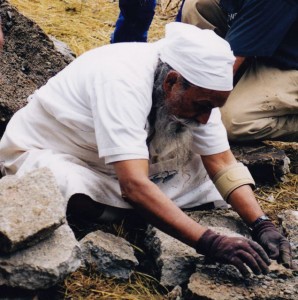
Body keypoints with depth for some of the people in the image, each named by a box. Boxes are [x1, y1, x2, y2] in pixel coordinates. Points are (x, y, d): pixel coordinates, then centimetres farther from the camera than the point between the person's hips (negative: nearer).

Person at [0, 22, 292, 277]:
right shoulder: (123, 82, -37)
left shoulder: (196, 88, -15)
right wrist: (210, 243, -49)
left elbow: (222, 163, -11)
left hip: (104, 165, 7)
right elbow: (134, 185, -45)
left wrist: (262, 225, -25)